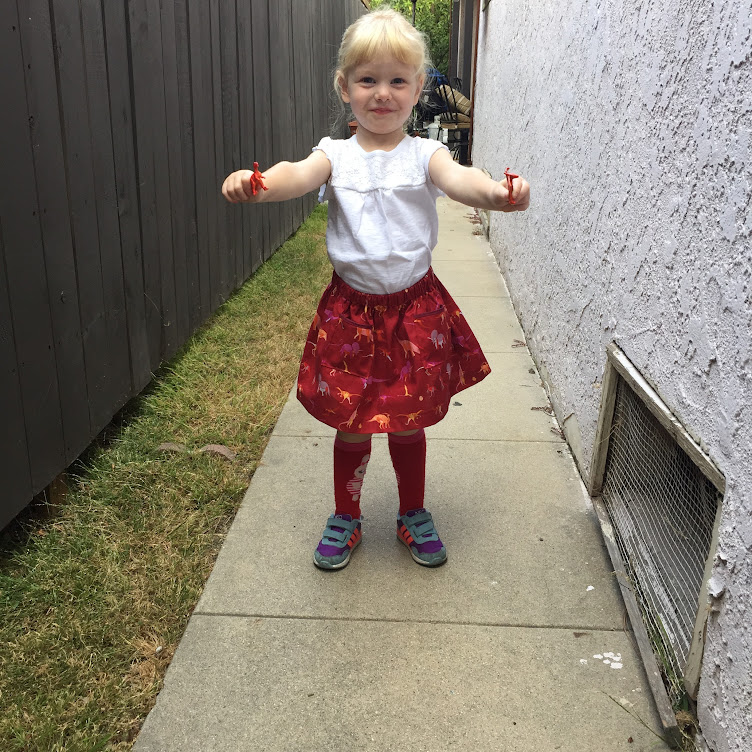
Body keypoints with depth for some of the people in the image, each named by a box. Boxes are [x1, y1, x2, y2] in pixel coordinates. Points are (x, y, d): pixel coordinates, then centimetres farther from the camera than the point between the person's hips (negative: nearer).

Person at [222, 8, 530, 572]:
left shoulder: (423, 155, -3)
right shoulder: (337, 155, -1)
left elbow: (456, 178, -25)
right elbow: (300, 175, -22)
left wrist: (494, 191, -49)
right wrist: (254, 183, -46)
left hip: (415, 310, 0)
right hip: (351, 310, 1)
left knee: (408, 424, 12)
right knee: (350, 425, 11)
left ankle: (414, 515, 36)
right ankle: (346, 518, 34)